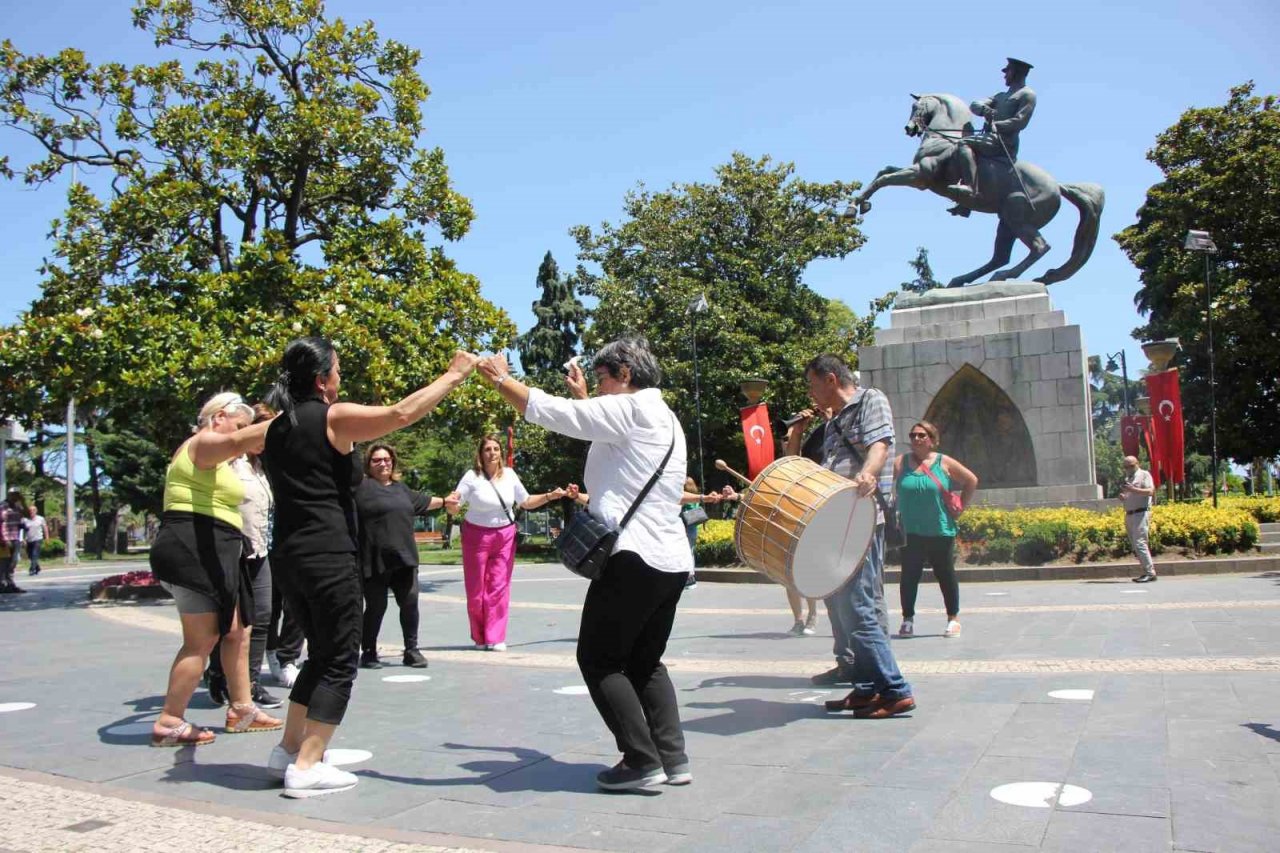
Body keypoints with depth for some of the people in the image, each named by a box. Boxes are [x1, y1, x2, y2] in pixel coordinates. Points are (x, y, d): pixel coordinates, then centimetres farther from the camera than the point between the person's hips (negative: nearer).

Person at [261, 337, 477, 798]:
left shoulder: (275, 426, 12)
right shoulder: (334, 417, -9)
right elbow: (403, 413, -11)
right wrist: (452, 376, -1)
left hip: (286, 553, 8)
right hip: (328, 556, -8)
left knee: (320, 654, 21)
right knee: (339, 661, 1)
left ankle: (288, 750, 26)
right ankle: (306, 767, -1)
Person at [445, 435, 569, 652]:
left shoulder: (509, 474, -1)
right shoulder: (472, 477, -10)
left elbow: (526, 502, 10)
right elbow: (453, 509, -9)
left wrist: (550, 496, -3)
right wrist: (450, 504, -32)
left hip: (505, 535, 2)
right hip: (477, 535, -2)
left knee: (499, 588, -2)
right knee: (476, 590, 4)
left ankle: (495, 638, 4)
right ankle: (479, 638, 21)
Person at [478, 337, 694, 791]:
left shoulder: (630, 407, -8)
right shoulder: (663, 418, 21)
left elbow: (548, 411, -10)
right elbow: (602, 431, 33)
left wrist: (500, 378, 4)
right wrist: (583, 398, 35)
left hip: (635, 558, -10)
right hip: (672, 561, 10)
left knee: (599, 660, 2)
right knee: (644, 662, 18)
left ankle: (642, 761, 1)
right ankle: (673, 758, 12)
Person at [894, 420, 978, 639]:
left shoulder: (944, 463, 0)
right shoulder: (901, 463, 2)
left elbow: (971, 481, 7)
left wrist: (960, 508, 5)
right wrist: (895, 514, -7)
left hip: (941, 531, 0)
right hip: (910, 532, 0)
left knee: (946, 575, 9)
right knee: (909, 576, 1)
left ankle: (953, 619, 22)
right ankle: (908, 620, 11)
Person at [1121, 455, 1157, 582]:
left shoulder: (1144, 475, 0)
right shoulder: (1127, 478, 22)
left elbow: (1150, 491, -14)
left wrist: (1133, 489, -23)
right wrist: (1122, 496, 6)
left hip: (1141, 514, -8)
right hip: (1129, 514, 8)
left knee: (1140, 543, -15)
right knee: (1134, 546, 6)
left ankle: (1150, 573, -12)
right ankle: (1147, 572, 11)